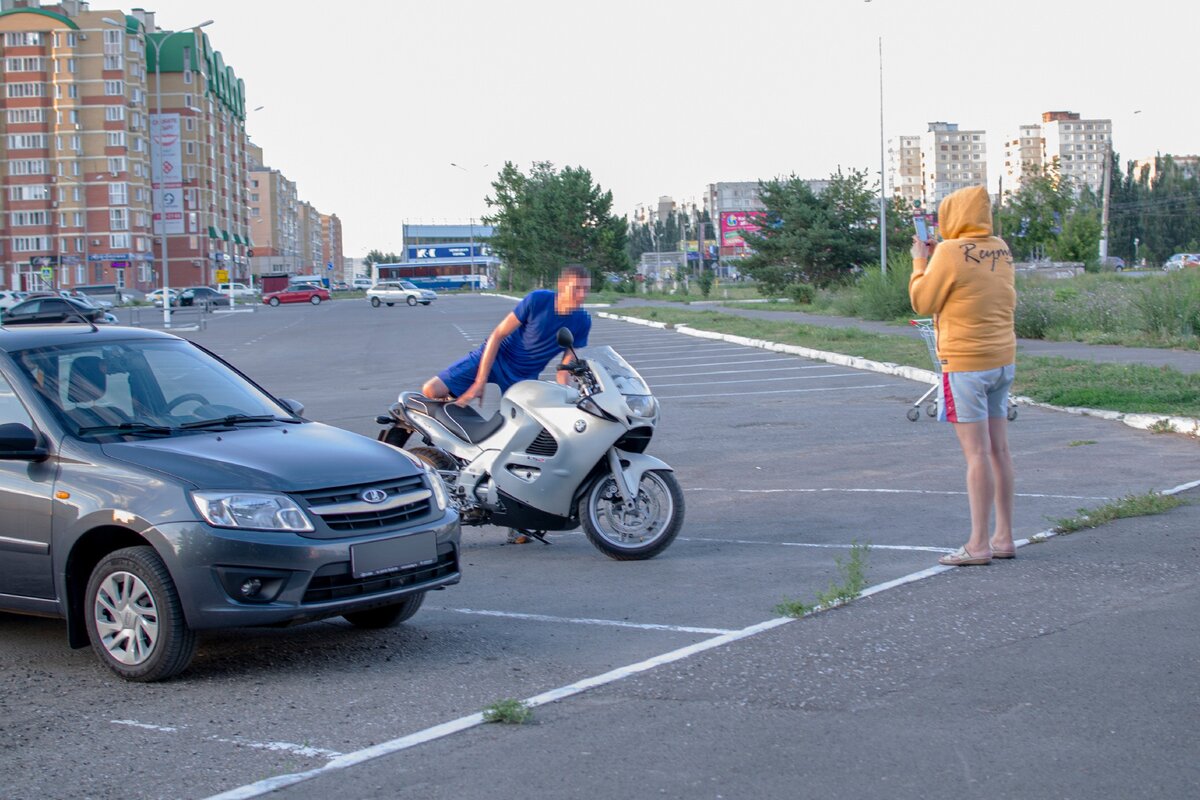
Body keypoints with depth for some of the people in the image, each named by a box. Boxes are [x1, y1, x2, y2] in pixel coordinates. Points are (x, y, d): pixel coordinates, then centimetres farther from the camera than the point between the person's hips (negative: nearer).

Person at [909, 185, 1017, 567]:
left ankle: (979, 544, -5)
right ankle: (1004, 537, 17)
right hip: (1003, 360, 7)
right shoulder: (1001, 250, 7)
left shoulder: (951, 253, -13)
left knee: (977, 453, -7)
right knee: (998, 450, 11)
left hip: (965, 363, -7)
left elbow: (922, 302, -5)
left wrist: (920, 261, 7)